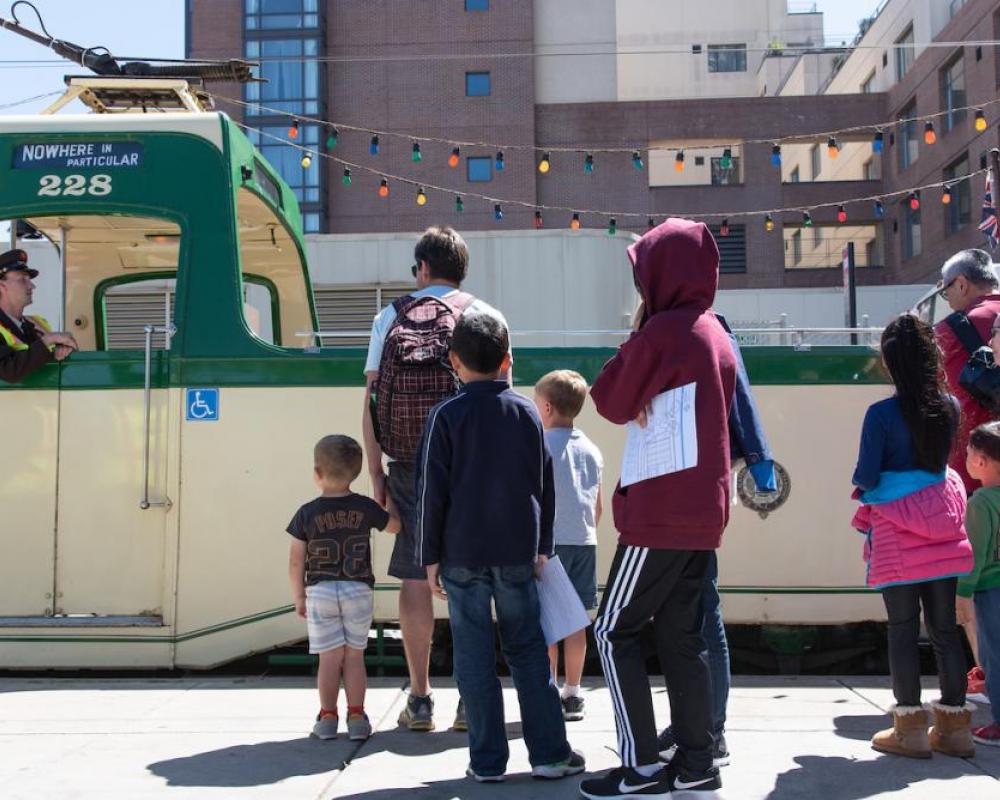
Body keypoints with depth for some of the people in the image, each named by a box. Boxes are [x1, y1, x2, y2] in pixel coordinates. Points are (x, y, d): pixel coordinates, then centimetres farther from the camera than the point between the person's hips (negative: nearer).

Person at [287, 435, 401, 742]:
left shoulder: (307, 514, -7)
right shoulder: (365, 508, -5)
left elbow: (295, 563, -3)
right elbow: (395, 526, 12)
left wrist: (299, 596, 8)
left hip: (320, 592, -1)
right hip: (359, 590, 1)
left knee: (329, 658, 6)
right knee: (354, 656, 8)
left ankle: (327, 717, 13)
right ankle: (357, 717, 10)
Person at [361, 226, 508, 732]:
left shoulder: (390, 317, 8)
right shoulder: (486, 317, 5)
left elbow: (370, 399, 2)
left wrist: (375, 472, 5)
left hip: (409, 465, 1)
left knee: (414, 577, 6)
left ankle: (420, 700, 8)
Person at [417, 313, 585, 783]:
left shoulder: (446, 416, -5)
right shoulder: (528, 413, 5)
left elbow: (431, 492, -6)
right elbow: (545, 486, 8)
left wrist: (431, 556, 2)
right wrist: (542, 547, 16)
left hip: (463, 554, -2)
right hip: (518, 551, 3)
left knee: (475, 659, 4)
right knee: (528, 652, 10)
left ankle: (487, 761, 8)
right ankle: (549, 753, 11)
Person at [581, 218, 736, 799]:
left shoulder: (661, 332, -13)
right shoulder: (717, 333, 12)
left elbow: (614, 404, -4)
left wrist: (631, 338, 4)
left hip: (661, 512, -8)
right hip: (704, 510, 8)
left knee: (614, 630, 0)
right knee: (682, 635, 13)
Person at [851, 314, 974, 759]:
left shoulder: (881, 413, -13)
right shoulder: (949, 407, 1)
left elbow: (866, 476, -12)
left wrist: (858, 480, 9)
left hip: (896, 530, -4)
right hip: (941, 526, 4)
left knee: (903, 628, 3)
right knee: (944, 626, 9)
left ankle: (911, 728, 6)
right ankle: (954, 726, 15)